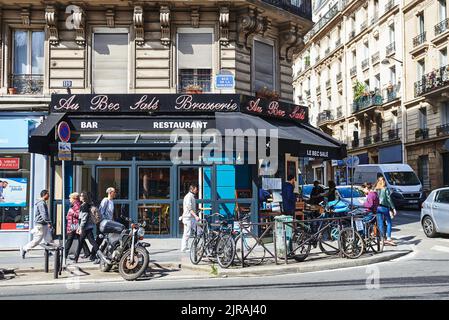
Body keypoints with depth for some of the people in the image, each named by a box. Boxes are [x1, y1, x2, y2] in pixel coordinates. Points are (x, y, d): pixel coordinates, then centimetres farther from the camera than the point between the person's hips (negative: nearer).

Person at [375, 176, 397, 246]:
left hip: (377, 208, 4)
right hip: (384, 207, -4)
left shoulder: (375, 190, 6)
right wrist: (393, 208, -5)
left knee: (380, 224, 6)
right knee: (389, 223, 5)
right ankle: (388, 238, -4)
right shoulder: (385, 189, -4)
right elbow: (389, 199, -7)